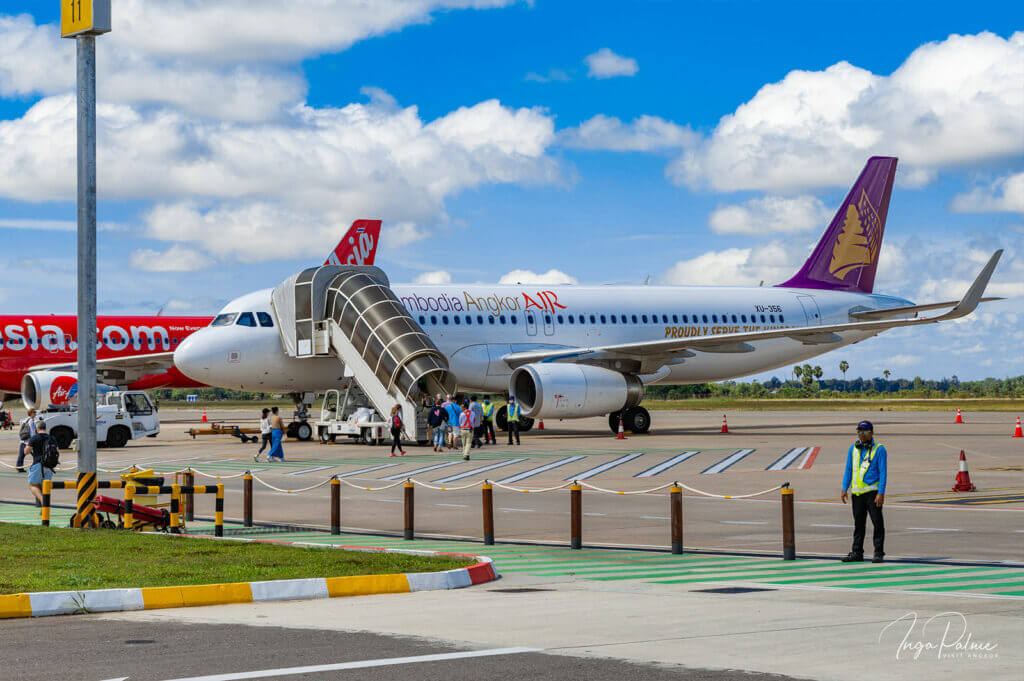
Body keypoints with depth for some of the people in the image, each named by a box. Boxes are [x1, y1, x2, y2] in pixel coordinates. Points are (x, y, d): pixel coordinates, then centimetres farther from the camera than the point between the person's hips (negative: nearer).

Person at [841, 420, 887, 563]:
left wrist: (881, 493, -14)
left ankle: (879, 553, 1)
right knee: (858, 523, 9)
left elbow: (882, 472, -6)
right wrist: (844, 489, 5)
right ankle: (857, 553, 14)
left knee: (877, 522, -4)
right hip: (857, 492, 5)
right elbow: (848, 470, 14)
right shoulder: (853, 449, 12)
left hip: (873, 491, -5)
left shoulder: (879, 449, -2)